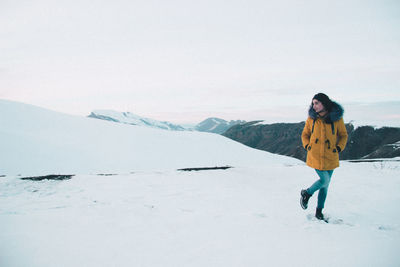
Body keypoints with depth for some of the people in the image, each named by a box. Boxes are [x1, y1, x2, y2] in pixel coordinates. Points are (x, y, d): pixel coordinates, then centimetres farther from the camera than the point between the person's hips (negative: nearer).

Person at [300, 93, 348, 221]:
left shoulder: (337, 118, -3)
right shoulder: (311, 118, -1)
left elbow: (343, 135, 8)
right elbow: (305, 134, 12)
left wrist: (338, 148, -5)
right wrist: (307, 146, -2)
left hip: (330, 157, 1)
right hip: (315, 156, -1)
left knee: (325, 184, 8)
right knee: (325, 180, -9)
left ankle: (319, 211, 24)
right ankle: (306, 193, 21)